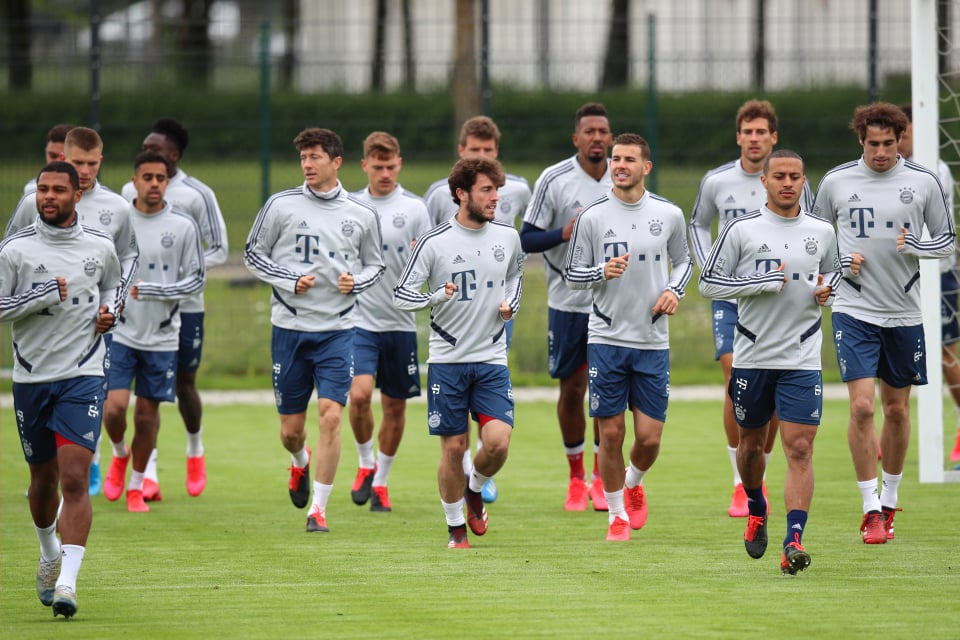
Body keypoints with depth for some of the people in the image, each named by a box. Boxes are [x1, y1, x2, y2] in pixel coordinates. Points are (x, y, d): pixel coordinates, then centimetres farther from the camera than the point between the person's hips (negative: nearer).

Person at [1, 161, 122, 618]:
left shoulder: (100, 246, 4)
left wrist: (109, 312, 2)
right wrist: (44, 295, -17)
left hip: (83, 375, -1)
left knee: (74, 478, -15)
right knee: (43, 478, 13)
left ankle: (66, 582, -19)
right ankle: (50, 554, 42)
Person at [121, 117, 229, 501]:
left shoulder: (197, 195, -7)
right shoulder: (130, 191, 5)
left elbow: (218, 250, -5)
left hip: (185, 304, -2)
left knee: (184, 383, 7)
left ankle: (195, 451, 33)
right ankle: (148, 472, -5)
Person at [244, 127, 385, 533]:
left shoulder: (361, 215, 4)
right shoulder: (282, 205, 0)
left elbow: (375, 264, 16)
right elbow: (253, 255, 5)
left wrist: (356, 282, -6)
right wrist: (291, 280, -9)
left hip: (337, 329, 0)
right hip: (289, 328, 0)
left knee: (331, 415, -14)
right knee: (291, 428, 5)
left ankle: (318, 507, -6)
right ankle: (300, 463, 42)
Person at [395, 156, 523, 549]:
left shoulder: (508, 237, 4)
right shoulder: (434, 242, -7)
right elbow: (401, 294, -6)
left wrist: (511, 304, 6)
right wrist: (437, 296, -25)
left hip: (492, 359, 2)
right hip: (447, 359, -2)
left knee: (498, 441, -14)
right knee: (453, 448, 0)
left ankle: (475, 490, 18)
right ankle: (456, 529, 17)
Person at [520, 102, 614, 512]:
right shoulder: (554, 180, -7)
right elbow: (527, 239, -6)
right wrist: (565, 234, -22)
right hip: (567, 303, -1)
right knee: (571, 388, 4)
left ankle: (601, 479, 10)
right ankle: (576, 478, 20)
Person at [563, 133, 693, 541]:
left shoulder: (669, 214, 2)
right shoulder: (592, 217, -2)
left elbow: (683, 259, 18)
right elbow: (570, 274, 3)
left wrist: (674, 290, -1)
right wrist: (602, 272, -17)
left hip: (653, 342, 1)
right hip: (606, 338, -1)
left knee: (649, 438, -1)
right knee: (611, 432, -2)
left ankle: (634, 484, 33)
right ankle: (617, 515, 16)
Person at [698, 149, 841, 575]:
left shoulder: (822, 232, 5)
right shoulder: (741, 230, -4)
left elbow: (833, 271, 24)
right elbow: (708, 282, -6)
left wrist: (828, 290, 0)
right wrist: (764, 281, -14)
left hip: (802, 360, 0)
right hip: (752, 356, 0)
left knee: (799, 448, -11)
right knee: (751, 441, 15)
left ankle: (793, 542, -16)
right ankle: (756, 511, 43)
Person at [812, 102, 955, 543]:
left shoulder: (923, 183, 0)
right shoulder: (836, 182, 0)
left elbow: (947, 240, 6)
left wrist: (917, 246, -15)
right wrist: (839, 262, -7)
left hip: (904, 312, 2)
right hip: (854, 311, -1)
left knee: (897, 409, 9)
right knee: (862, 407, -13)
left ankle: (889, 500, 26)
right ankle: (871, 509, -8)